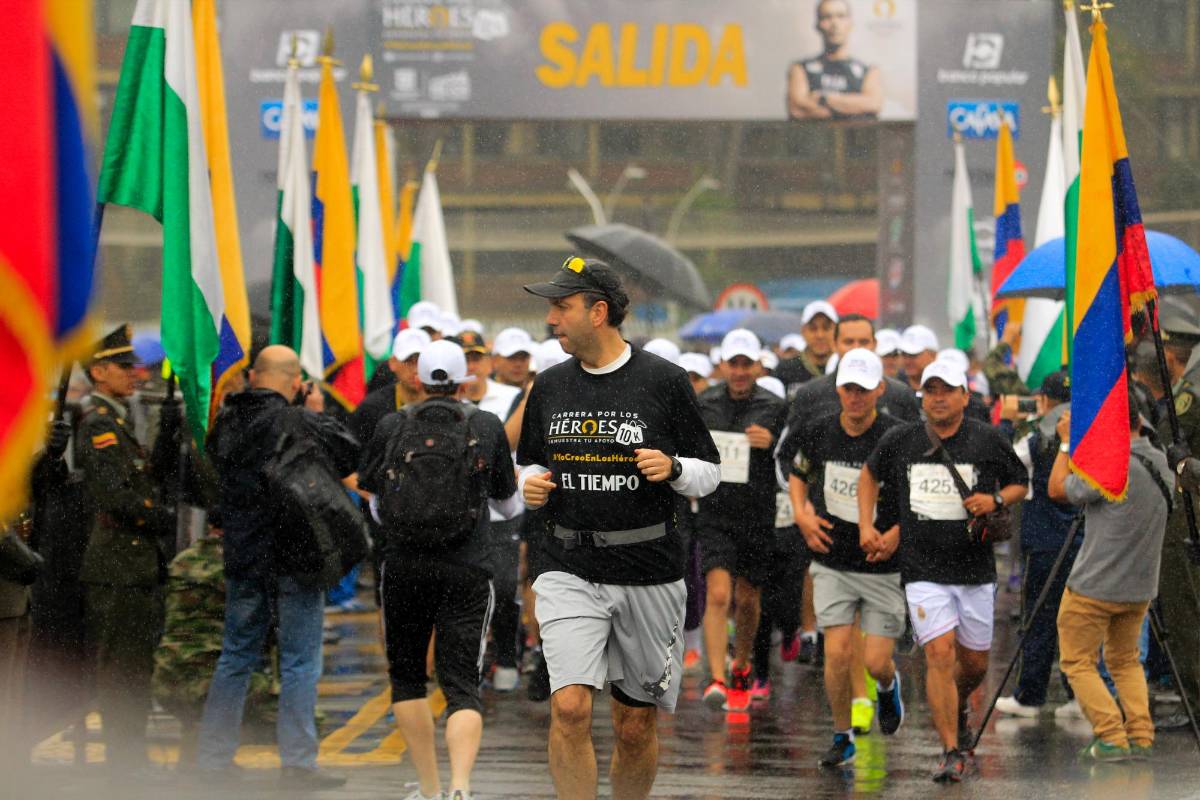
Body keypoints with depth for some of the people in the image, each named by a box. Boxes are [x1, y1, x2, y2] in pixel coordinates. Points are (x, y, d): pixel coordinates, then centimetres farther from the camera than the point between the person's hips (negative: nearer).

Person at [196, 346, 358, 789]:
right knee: (300, 664, 1)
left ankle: (213, 756, 19)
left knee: (236, 656, 16)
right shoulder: (300, 423, -15)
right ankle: (297, 763, 0)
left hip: (242, 555, 6)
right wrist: (321, 414, 7)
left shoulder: (227, 421, 3)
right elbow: (353, 455, -5)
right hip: (294, 559, -6)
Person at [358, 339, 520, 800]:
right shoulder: (488, 428, 2)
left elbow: (376, 502, 12)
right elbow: (510, 505, 14)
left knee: (407, 677, 17)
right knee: (462, 685, -1)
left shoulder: (391, 427, 1)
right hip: (467, 570, 0)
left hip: (404, 567, 0)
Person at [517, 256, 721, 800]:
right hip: (570, 571, 2)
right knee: (569, 708, -16)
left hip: (648, 575, -2)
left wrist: (673, 468, -17)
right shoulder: (549, 387, 8)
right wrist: (530, 485, -2)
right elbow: (529, 465, 21)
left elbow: (709, 473, 4)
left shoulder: (663, 382, -3)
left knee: (636, 728, 7)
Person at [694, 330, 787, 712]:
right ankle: (717, 678, -20)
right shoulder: (704, 405, 4)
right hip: (715, 514, 0)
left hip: (758, 518, 0)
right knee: (718, 595, -15)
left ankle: (741, 668, 36)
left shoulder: (774, 408, -1)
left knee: (748, 599, 13)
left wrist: (771, 443, -16)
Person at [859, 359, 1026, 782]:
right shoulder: (900, 440, 1)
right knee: (940, 654, -15)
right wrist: (866, 526, 8)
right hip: (923, 571, -1)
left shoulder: (988, 440, -2)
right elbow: (870, 474, 19)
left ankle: (957, 710, 46)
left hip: (976, 571, 1)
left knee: (974, 662, 12)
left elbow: (1019, 484, 10)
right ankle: (951, 752, -11)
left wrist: (995, 500, -11)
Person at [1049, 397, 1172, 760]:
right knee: (1125, 661, 21)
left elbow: (1057, 490, -11)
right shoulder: (1160, 463, 2)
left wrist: (1067, 442, -2)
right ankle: (1140, 736, 8)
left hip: (1094, 586, -8)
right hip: (1139, 587, 8)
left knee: (1078, 662, 5)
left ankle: (1111, 738, -5)